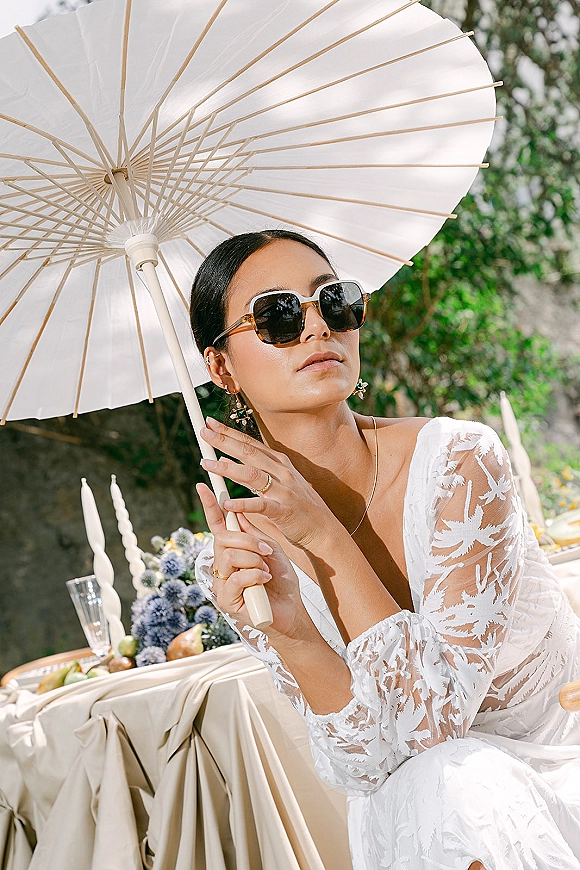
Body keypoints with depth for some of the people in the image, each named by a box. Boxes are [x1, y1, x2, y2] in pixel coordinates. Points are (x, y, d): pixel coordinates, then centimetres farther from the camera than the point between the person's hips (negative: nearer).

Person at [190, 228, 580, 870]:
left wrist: (324, 537, -28)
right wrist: (285, 627, -29)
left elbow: (437, 714, -24)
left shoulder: (459, 460, -20)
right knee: (463, 777, -31)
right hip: (427, 817, 0)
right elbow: (367, 763, -13)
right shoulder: (240, 559, -11)